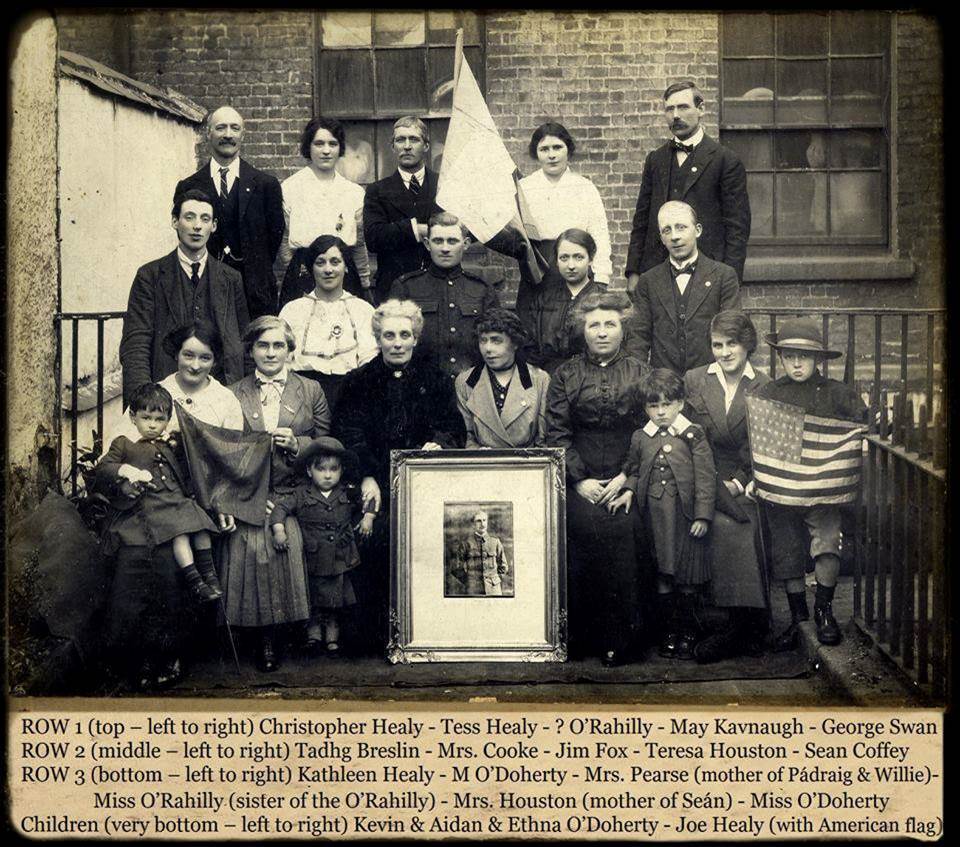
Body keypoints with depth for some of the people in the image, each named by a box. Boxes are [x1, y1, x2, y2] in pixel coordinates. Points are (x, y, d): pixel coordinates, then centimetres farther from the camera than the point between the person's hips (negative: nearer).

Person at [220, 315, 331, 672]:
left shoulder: (311, 391, 15)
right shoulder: (233, 395, 15)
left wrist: (296, 444, -6)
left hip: (294, 494, 0)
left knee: (288, 538, -27)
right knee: (251, 540, -26)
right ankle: (265, 639, -12)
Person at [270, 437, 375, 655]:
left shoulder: (349, 494, 2)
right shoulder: (301, 495, -6)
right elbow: (281, 506, -10)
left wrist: (367, 517, 1)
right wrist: (278, 529, -23)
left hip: (340, 560, 2)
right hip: (313, 560, -2)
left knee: (336, 598, 12)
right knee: (313, 598, 8)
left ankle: (332, 631, 28)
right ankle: (313, 629, 26)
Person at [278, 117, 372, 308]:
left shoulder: (355, 192, 11)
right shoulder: (289, 188, 2)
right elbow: (282, 241, 5)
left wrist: (365, 283, 18)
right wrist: (298, 270, 4)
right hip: (302, 276, -2)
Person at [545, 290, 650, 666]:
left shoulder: (641, 374, 9)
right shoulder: (565, 375, 10)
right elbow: (557, 433, 5)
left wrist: (626, 479, -5)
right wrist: (580, 479, -4)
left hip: (625, 486, 0)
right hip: (580, 487, 0)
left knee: (624, 560, -12)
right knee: (578, 559, -12)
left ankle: (618, 641, 1)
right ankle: (580, 636, 2)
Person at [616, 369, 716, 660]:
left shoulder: (693, 435, -3)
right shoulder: (640, 438, 7)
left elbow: (705, 477, -4)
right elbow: (633, 471, 21)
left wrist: (703, 516, -9)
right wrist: (628, 491, 2)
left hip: (685, 516, -3)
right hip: (654, 518, 3)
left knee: (687, 580, 3)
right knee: (662, 579, 7)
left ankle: (688, 634, 16)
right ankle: (668, 633, 18)